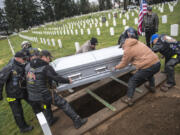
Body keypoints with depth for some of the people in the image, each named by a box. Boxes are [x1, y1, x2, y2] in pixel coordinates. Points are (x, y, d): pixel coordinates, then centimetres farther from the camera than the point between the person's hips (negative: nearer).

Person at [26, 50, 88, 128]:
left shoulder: (32, 66, 8)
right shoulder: (46, 67, -15)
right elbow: (57, 78, -17)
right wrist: (68, 81, -1)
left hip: (32, 96, 8)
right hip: (44, 95, -7)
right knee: (64, 104, 2)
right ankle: (77, 121, 10)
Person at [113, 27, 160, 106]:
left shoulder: (128, 49, -5)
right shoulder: (138, 43, 18)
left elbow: (123, 64, 3)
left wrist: (115, 67, 20)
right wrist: (131, 61, 48)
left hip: (148, 66, -8)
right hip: (157, 63, 8)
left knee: (132, 81, 6)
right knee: (149, 74, 41)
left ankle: (128, 99, 13)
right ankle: (152, 87, 59)